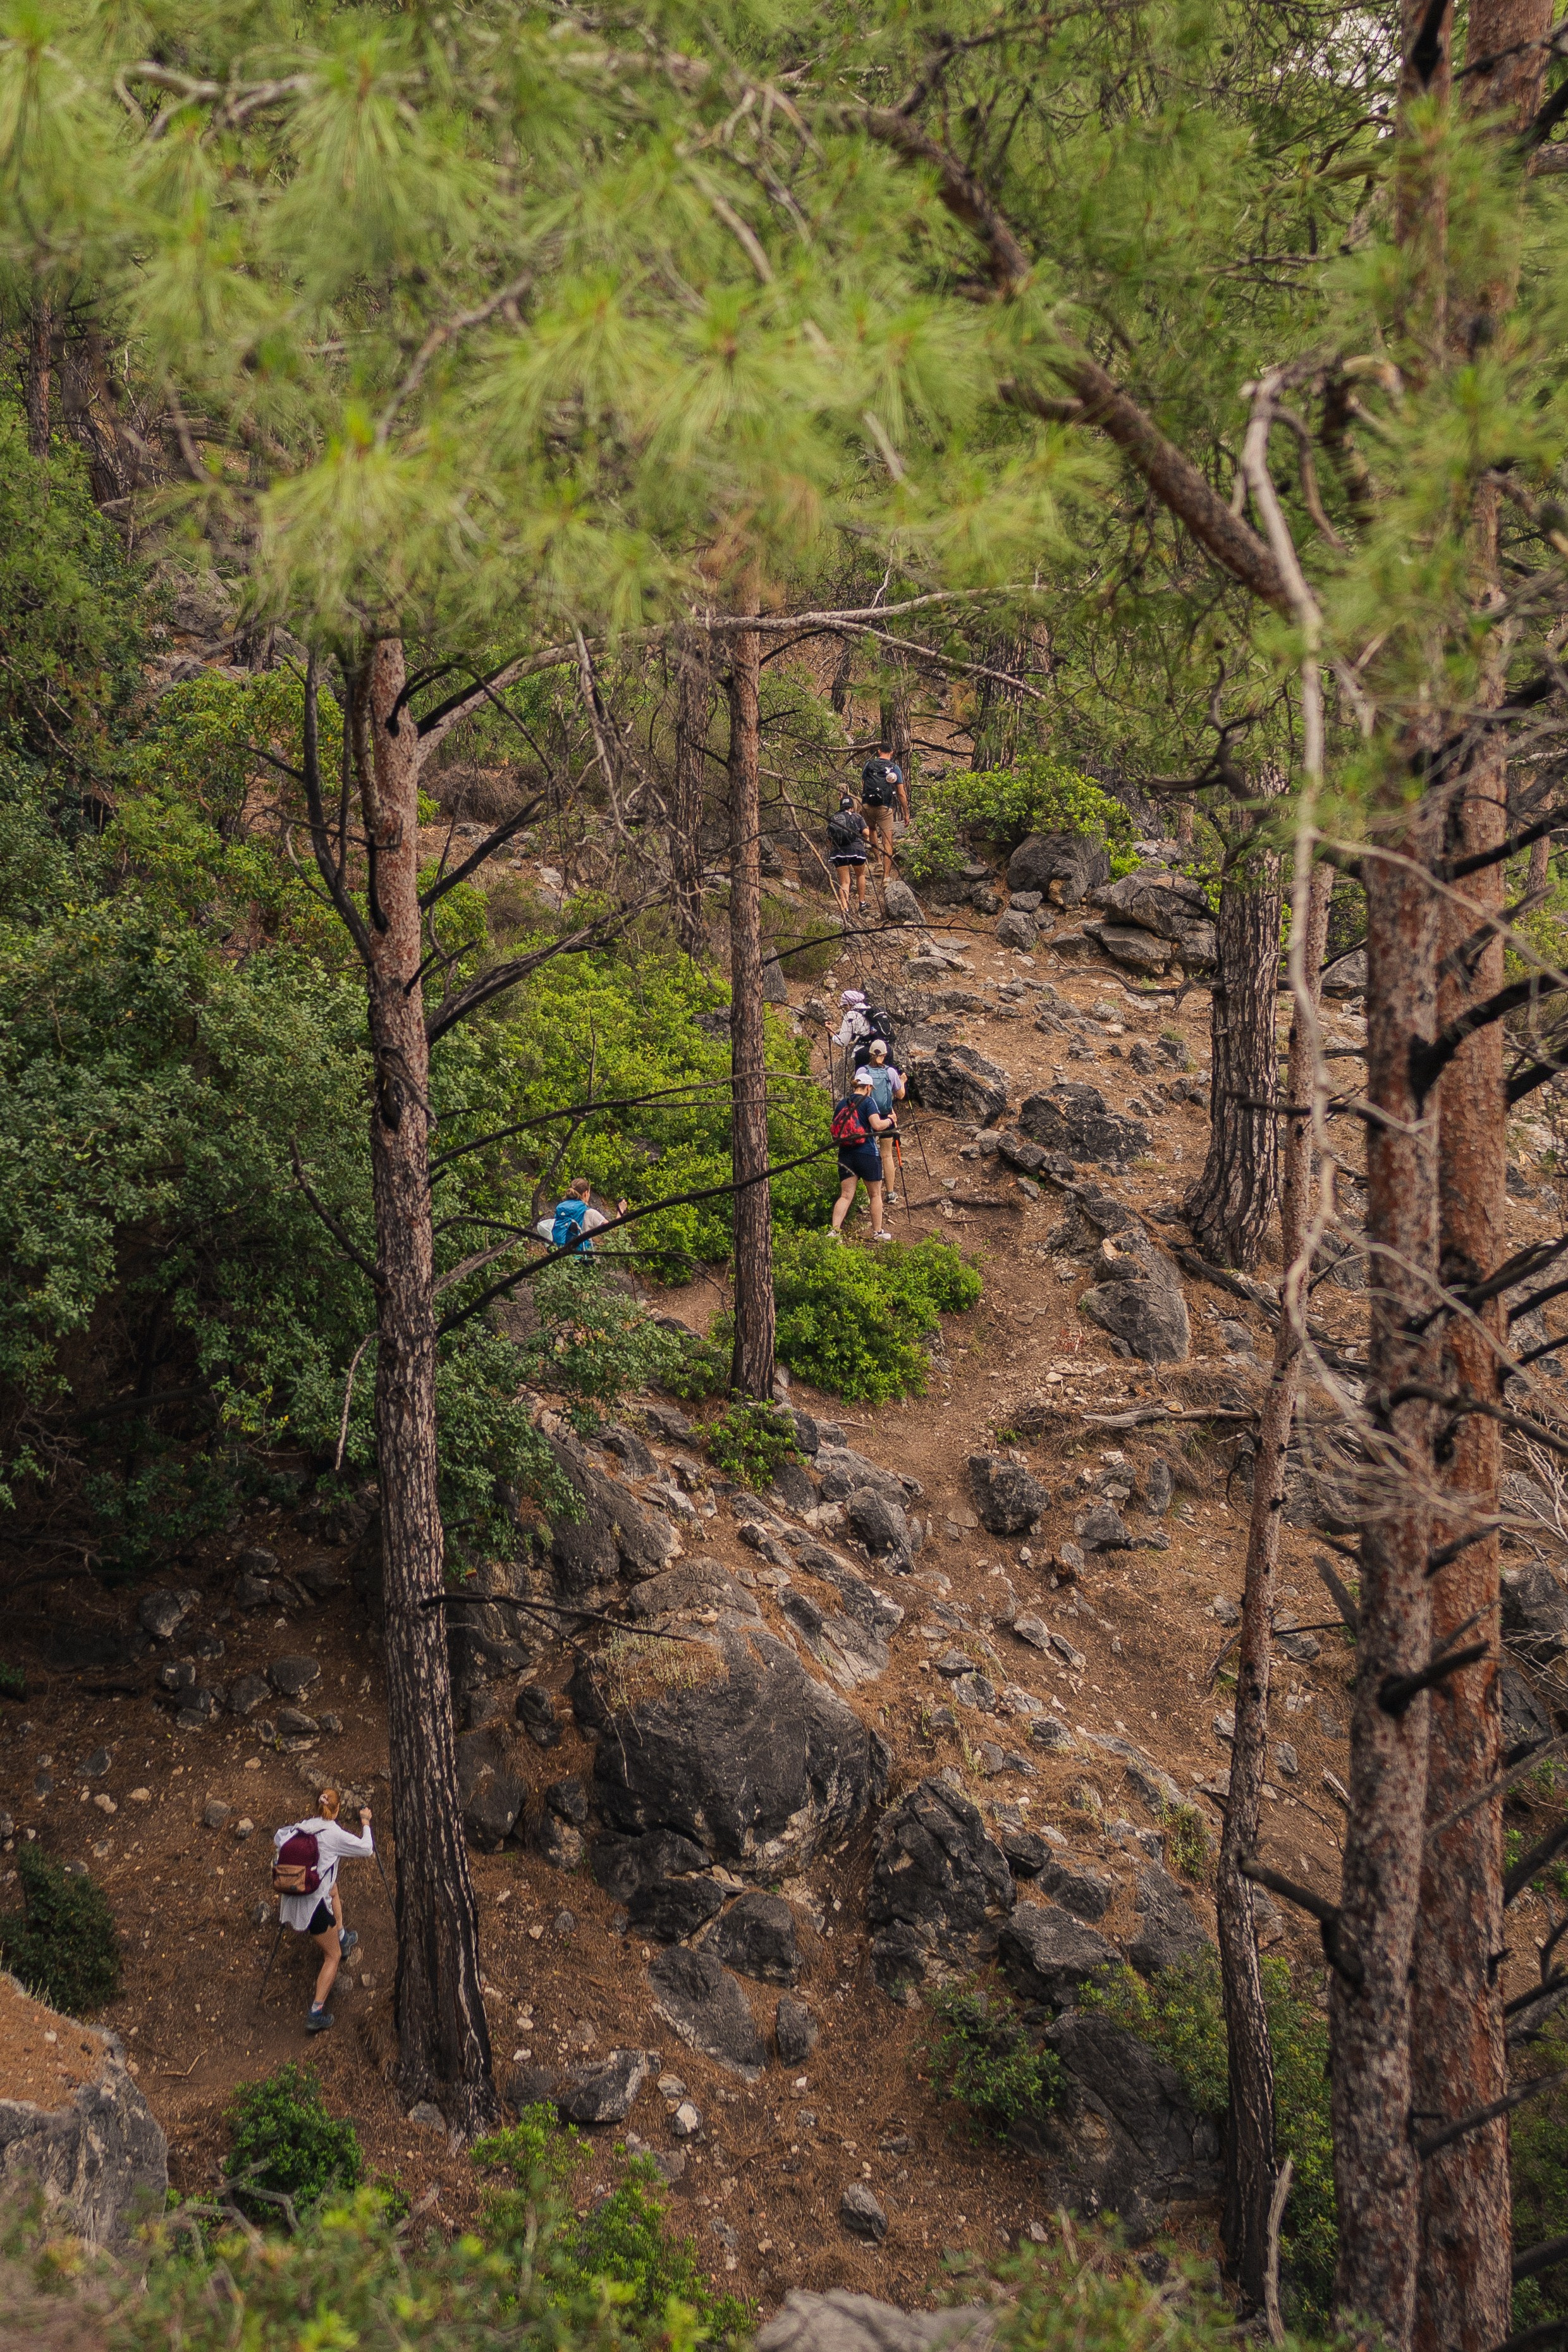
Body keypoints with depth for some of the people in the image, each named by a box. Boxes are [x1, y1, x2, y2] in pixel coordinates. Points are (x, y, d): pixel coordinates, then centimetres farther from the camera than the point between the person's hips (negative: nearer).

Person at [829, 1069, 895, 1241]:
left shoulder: (840, 1105, 10)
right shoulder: (867, 1101, -7)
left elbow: (835, 1132, 13)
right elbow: (877, 1125, -19)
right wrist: (890, 1120, -1)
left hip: (845, 1155, 5)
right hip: (867, 1154, -5)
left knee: (845, 1195, 4)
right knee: (876, 1194, 11)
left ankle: (834, 1231, -9)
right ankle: (878, 1232, 19)